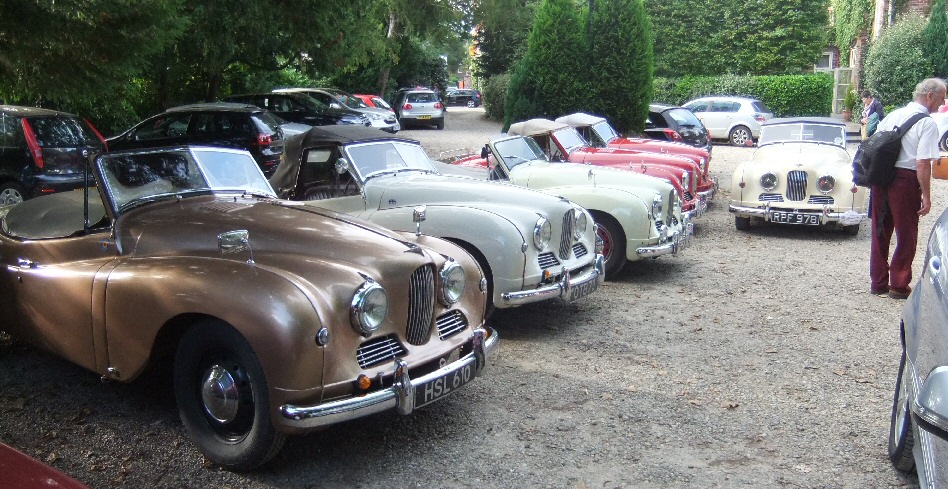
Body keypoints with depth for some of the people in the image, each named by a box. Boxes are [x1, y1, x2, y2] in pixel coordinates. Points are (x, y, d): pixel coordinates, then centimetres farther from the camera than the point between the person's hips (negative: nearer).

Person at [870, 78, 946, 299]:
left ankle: (878, 282, 24)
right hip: (906, 181, -6)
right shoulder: (927, 123, -11)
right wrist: (926, 196, -12)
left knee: (880, 232, 15)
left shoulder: (892, 115, 9)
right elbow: (923, 164, -17)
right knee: (906, 235, 9)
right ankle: (899, 285, 16)